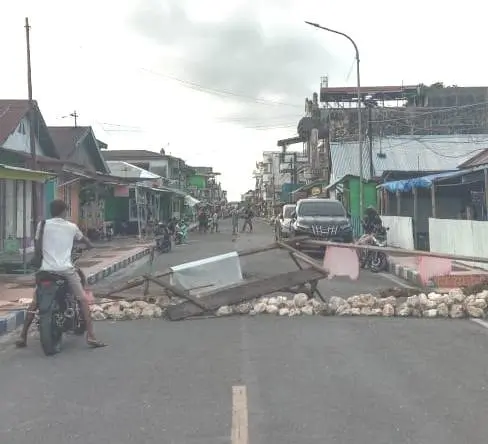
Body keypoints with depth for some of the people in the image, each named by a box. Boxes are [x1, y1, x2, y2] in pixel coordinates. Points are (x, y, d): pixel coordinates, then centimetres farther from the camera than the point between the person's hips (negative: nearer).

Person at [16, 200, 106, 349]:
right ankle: (90, 336, -6)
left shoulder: (42, 224, 5)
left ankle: (22, 337, 17)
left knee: (35, 301, 16)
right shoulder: (71, 226, 6)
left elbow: (37, 245, 16)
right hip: (66, 269, -2)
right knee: (83, 299, 3)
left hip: (46, 269, 2)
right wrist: (90, 245, 46)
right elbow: (84, 239, 24)